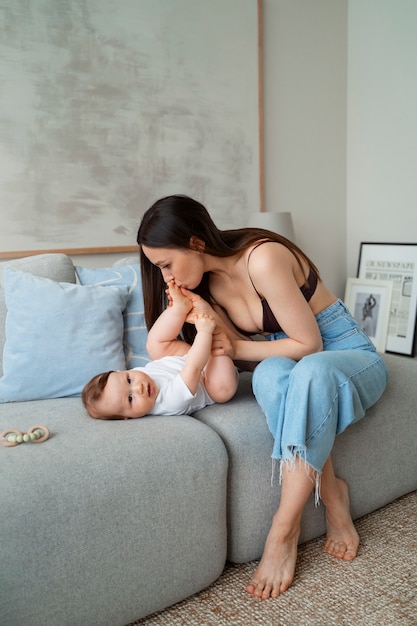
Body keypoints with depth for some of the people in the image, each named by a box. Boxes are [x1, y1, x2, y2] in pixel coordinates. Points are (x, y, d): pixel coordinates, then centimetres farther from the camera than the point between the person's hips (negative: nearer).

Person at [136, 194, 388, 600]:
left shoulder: (262, 259, -26)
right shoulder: (210, 281, -2)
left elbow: (308, 344, -22)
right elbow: (236, 346, 1)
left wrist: (238, 349, -18)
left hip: (348, 353, -5)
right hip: (292, 362, 6)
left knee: (311, 372, -40)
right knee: (270, 374, -32)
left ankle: (283, 530, -31)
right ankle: (330, 493, -18)